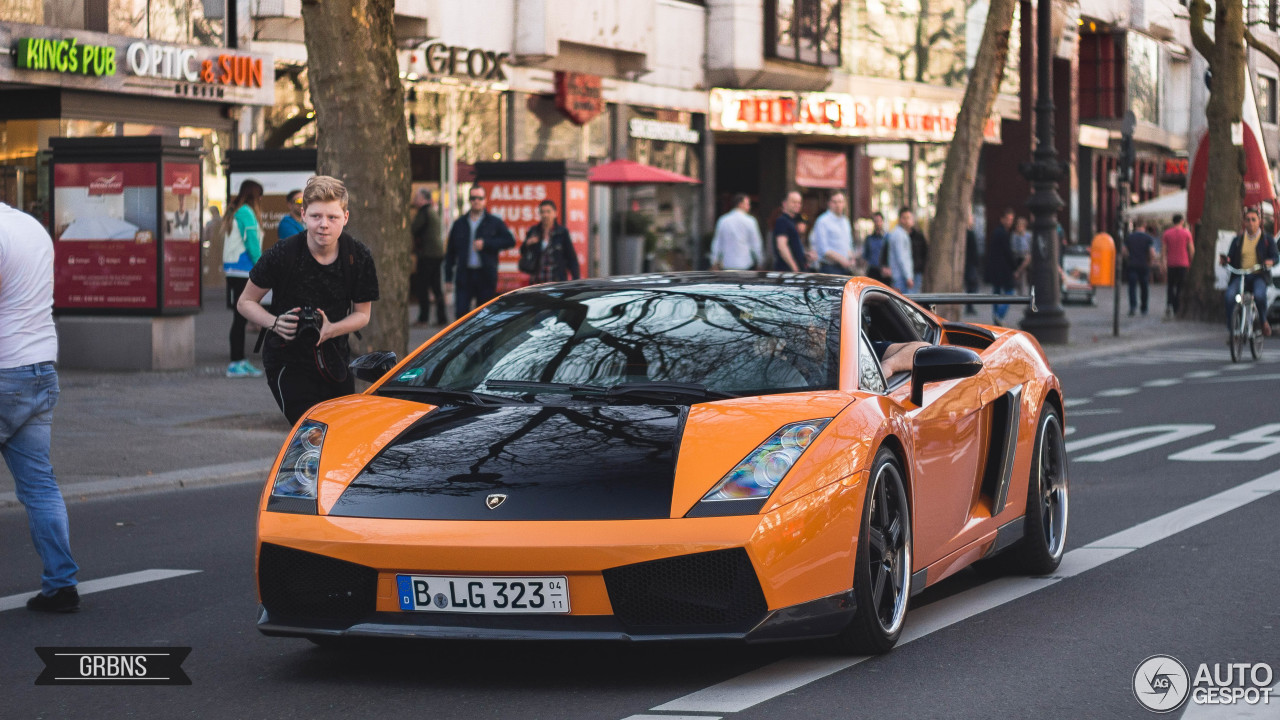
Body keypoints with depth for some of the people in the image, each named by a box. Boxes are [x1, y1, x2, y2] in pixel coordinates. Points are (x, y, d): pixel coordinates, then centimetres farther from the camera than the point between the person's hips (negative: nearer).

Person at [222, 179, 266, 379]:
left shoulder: (233, 212, 17)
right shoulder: (246, 213, -12)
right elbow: (252, 243, -14)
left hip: (233, 270, 10)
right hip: (244, 271, -10)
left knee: (241, 317, 12)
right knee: (241, 317, -7)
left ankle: (240, 360, 17)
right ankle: (235, 364, -7)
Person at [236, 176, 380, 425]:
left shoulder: (359, 257, -7)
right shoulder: (283, 254, -15)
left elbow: (362, 314, 3)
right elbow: (246, 303, -4)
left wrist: (331, 330, -18)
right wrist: (275, 323, -24)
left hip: (334, 361, 4)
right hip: (288, 363, -4)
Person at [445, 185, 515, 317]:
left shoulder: (495, 222, 6)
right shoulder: (459, 223, 12)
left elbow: (510, 241, -3)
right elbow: (450, 253, 12)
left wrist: (485, 243, -11)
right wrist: (448, 278, 7)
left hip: (486, 275, -1)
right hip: (464, 275, 1)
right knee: (461, 311, -9)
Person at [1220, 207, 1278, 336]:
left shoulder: (1267, 239, 13)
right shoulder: (1237, 240, 17)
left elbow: (1275, 256, 4)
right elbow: (1231, 257, 11)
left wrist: (1270, 261, -20)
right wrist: (1225, 260, -13)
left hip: (1259, 276, -1)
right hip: (1240, 276, 2)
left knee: (1260, 295, -34)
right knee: (1230, 296, -29)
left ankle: (1263, 321, -4)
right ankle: (1231, 328, -18)